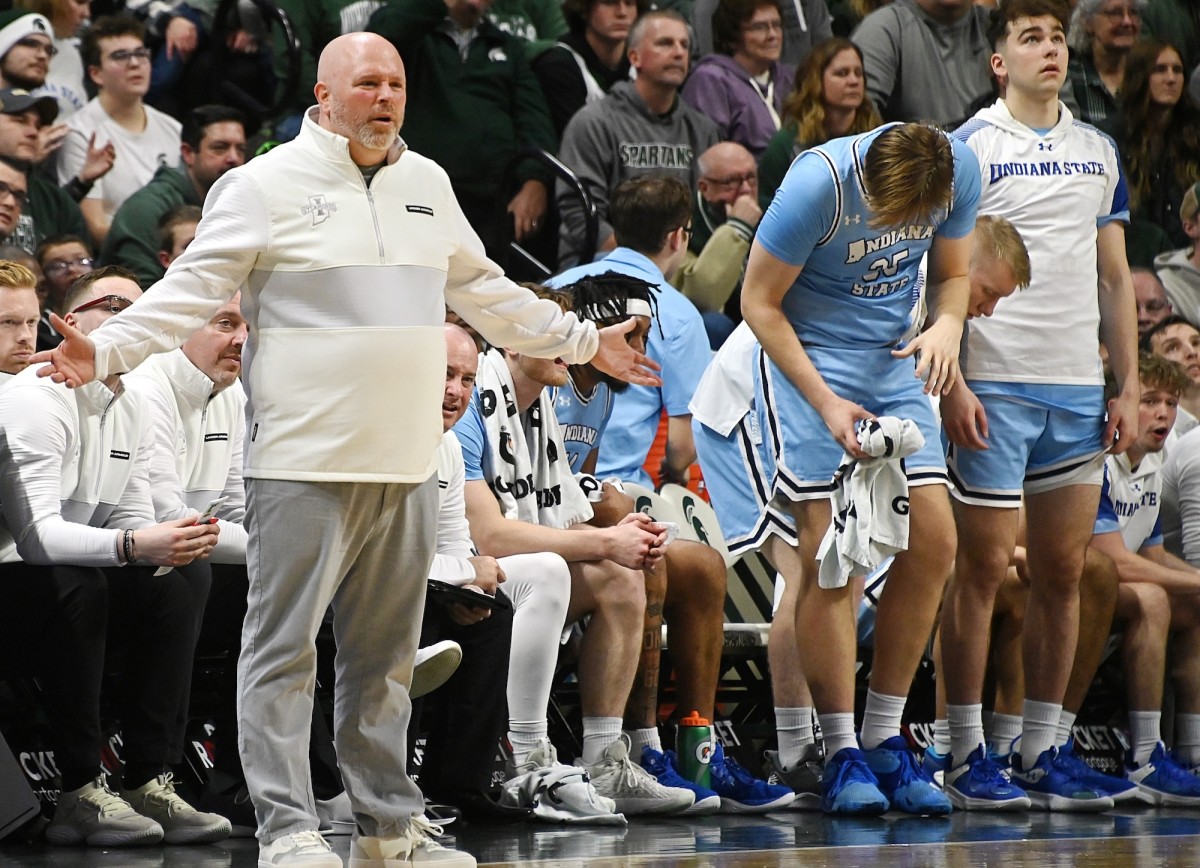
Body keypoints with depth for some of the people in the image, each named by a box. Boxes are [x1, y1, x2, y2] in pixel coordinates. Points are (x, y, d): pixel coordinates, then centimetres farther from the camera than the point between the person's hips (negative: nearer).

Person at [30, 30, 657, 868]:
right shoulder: (269, 184, -3)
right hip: (304, 461, -6)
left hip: (405, 463, 6)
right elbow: (193, 289, -7)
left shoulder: (428, 184, 16)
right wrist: (105, 352, -20)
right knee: (284, 647, -6)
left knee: (386, 652, 12)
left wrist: (583, 341, 33)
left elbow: (483, 291, 28)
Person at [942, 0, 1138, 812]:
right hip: (995, 383, -5)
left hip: (1078, 389, 5)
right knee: (984, 565, -4)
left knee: (1064, 571, 5)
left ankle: (1041, 753, 11)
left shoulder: (1099, 152, 15)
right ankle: (968, 756, 1)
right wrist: (952, 385, -13)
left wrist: (1128, 387, 10)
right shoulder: (970, 148, -2)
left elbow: (1115, 278, 18)